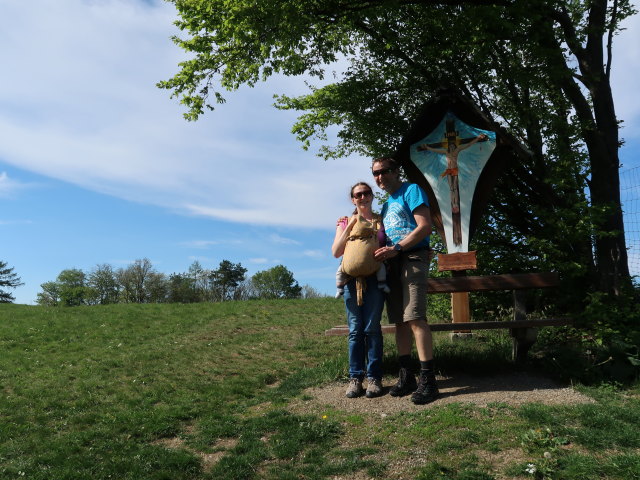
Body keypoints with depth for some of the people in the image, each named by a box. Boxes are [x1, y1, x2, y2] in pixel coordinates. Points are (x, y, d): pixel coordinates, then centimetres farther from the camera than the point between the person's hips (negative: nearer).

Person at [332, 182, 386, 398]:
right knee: (355, 329, 1)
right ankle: (355, 377, 9)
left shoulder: (381, 220, 11)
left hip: (375, 278, -1)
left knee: (372, 328, -3)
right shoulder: (345, 222, 13)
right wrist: (350, 226, -3)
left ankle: (374, 377, 4)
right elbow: (336, 252, 2)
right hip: (352, 279, 1)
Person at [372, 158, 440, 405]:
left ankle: (428, 380, -13)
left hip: (413, 257, -8)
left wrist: (397, 248, -17)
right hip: (392, 263, 8)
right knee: (399, 320, 5)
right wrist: (383, 251, 7)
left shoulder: (411, 190, 0)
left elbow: (425, 227, -11)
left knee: (415, 317, -17)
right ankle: (406, 376, 10)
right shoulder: (386, 204, 23)